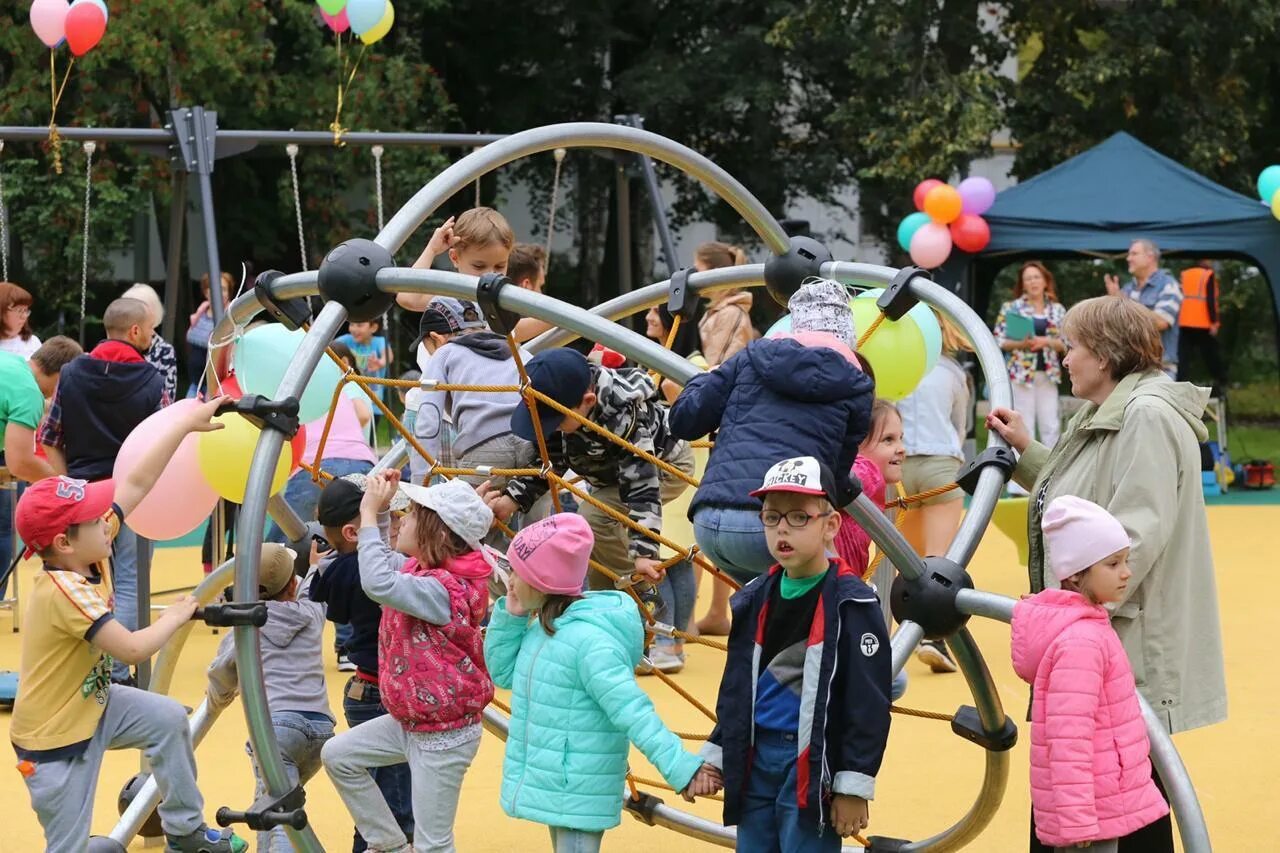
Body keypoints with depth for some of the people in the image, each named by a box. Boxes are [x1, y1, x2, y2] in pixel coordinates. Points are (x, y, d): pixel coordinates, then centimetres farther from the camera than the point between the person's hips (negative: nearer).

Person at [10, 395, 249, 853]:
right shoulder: (63, 591, -33)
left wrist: (186, 424, -7)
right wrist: (174, 618, -14)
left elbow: (137, 484, -5)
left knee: (168, 718, 13)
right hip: (55, 738, -9)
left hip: (91, 703, 9)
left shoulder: (87, 558, -10)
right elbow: (133, 648, -33)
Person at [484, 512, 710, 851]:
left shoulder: (589, 641, -26)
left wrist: (680, 767, -35)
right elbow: (503, 673, 15)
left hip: (578, 794, -10)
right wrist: (510, 616, 0)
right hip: (556, 785, 10)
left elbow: (633, 712, -29)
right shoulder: (542, 627, 3)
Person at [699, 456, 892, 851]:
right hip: (755, 759, 7)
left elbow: (868, 704, -13)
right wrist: (714, 755, 16)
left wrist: (853, 787, -15)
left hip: (813, 767, -7)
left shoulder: (851, 604, -12)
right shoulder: (756, 599, 9)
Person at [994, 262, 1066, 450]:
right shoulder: (1011, 308, 1)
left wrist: (1046, 342, -12)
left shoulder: (1057, 310, 9)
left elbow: (1066, 343, 6)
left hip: (1048, 374, 3)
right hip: (1021, 372, -3)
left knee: (1051, 425, 2)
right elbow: (998, 341, -3)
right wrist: (1021, 344, -18)